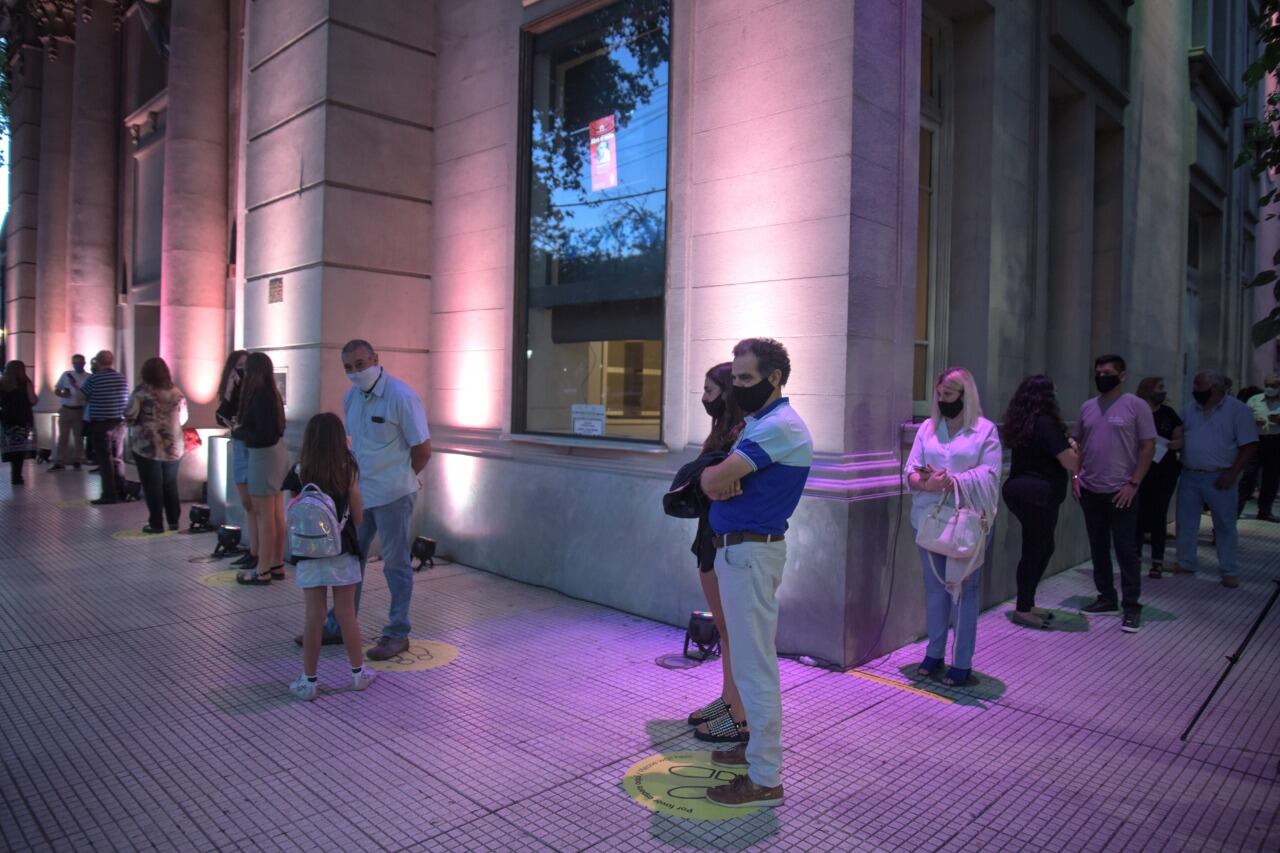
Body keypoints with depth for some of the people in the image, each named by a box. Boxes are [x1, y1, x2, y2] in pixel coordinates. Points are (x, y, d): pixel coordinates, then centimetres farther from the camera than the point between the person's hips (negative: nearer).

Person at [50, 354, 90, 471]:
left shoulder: (89, 378, -1)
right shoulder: (66, 374, 6)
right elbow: (56, 391, 9)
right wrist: (62, 394, -13)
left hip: (80, 411, -2)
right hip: (65, 409, 2)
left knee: (79, 437, 5)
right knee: (63, 437, 4)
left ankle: (77, 462, 13)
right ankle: (59, 462, 7)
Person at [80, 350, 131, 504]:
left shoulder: (94, 379, -10)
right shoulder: (123, 379, 4)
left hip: (101, 424, -5)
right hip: (119, 423, 5)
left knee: (105, 460, -1)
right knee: (118, 459, 13)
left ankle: (109, 495, -1)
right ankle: (121, 492, 17)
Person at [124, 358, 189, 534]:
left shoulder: (141, 392, -9)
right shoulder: (177, 393, 3)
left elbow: (129, 416, -11)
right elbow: (183, 419, 9)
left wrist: (140, 420, 8)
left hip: (147, 448, -4)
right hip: (174, 447, 4)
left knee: (152, 486, 4)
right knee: (170, 484, 15)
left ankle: (156, 524, 6)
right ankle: (174, 521, 19)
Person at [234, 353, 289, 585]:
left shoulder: (259, 396, -18)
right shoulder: (272, 393, 8)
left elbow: (263, 435, -21)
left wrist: (237, 432, -8)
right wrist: (242, 425, 7)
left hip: (264, 455, -9)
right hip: (278, 452, 9)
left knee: (264, 516, -2)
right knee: (276, 514, 13)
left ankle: (263, 571, 5)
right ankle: (277, 565, 21)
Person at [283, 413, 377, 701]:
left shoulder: (299, 473, -5)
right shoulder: (348, 471, -7)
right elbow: (357, 517, -3)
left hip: (309, 554, 0)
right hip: (342, 552, 0)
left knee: (314, 617, 6)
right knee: (346, 613, 10)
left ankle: (308, 681, 13)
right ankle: (358, 673, 22)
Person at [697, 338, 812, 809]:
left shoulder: (779, 426, -19)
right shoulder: (756, 423, 15)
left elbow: (711, 481, -23)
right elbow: (711, 479, 10)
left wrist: (716, 478, 0)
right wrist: (723, 478, -13)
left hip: (749, 553, -11)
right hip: (738, 549, 11)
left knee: (754, 664, -3)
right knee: (751, 658, 19)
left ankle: (764, 779, 7)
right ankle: (761, 748, 34)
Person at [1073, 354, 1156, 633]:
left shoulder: (1136, 406, -5)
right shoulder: (1087, 407, 10)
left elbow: (1148, 447, -7)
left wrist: (1134, 483, -13)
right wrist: (1075, 476, 3)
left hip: (1121, 492, -5)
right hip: (1090, 491, 5)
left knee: (1126, 549, -2)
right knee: (1098, 548, 12)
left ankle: (1131, 606, 6)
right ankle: (1107, 598, 24)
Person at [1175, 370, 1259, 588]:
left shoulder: (1237, 410, -6)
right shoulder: (1189, 410, 8)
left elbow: (1249, 445, -9)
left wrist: (1232, 473, -14)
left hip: (1218, 478, -4)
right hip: (1189, 476, 5)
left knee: (1225, 525, 4)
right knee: (1185, 522, 10)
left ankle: (1228, 572, 13)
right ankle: (1185, 562, 23)